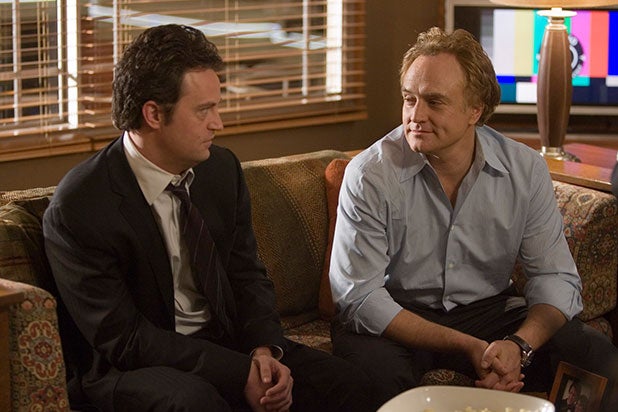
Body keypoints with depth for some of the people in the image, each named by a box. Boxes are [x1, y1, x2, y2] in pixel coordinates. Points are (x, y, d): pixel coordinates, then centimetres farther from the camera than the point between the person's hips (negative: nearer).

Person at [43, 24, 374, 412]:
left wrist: (264, 349, -11)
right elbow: (123, 337, -17)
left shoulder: (223, 169, 2)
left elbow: (247, 275, 10)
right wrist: (240, 372, -23)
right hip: (128, 366, -5)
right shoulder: (79, 206, -17)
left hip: (224, 340, 6)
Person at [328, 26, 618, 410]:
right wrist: (469, 347, -25)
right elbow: (359, 295, -17)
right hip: (396, 320, -3)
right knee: (375, 370, -37)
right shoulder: (369, 175, -14)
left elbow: (556, 277, -3)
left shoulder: (526, 170, -5)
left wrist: (519, 345, -26)